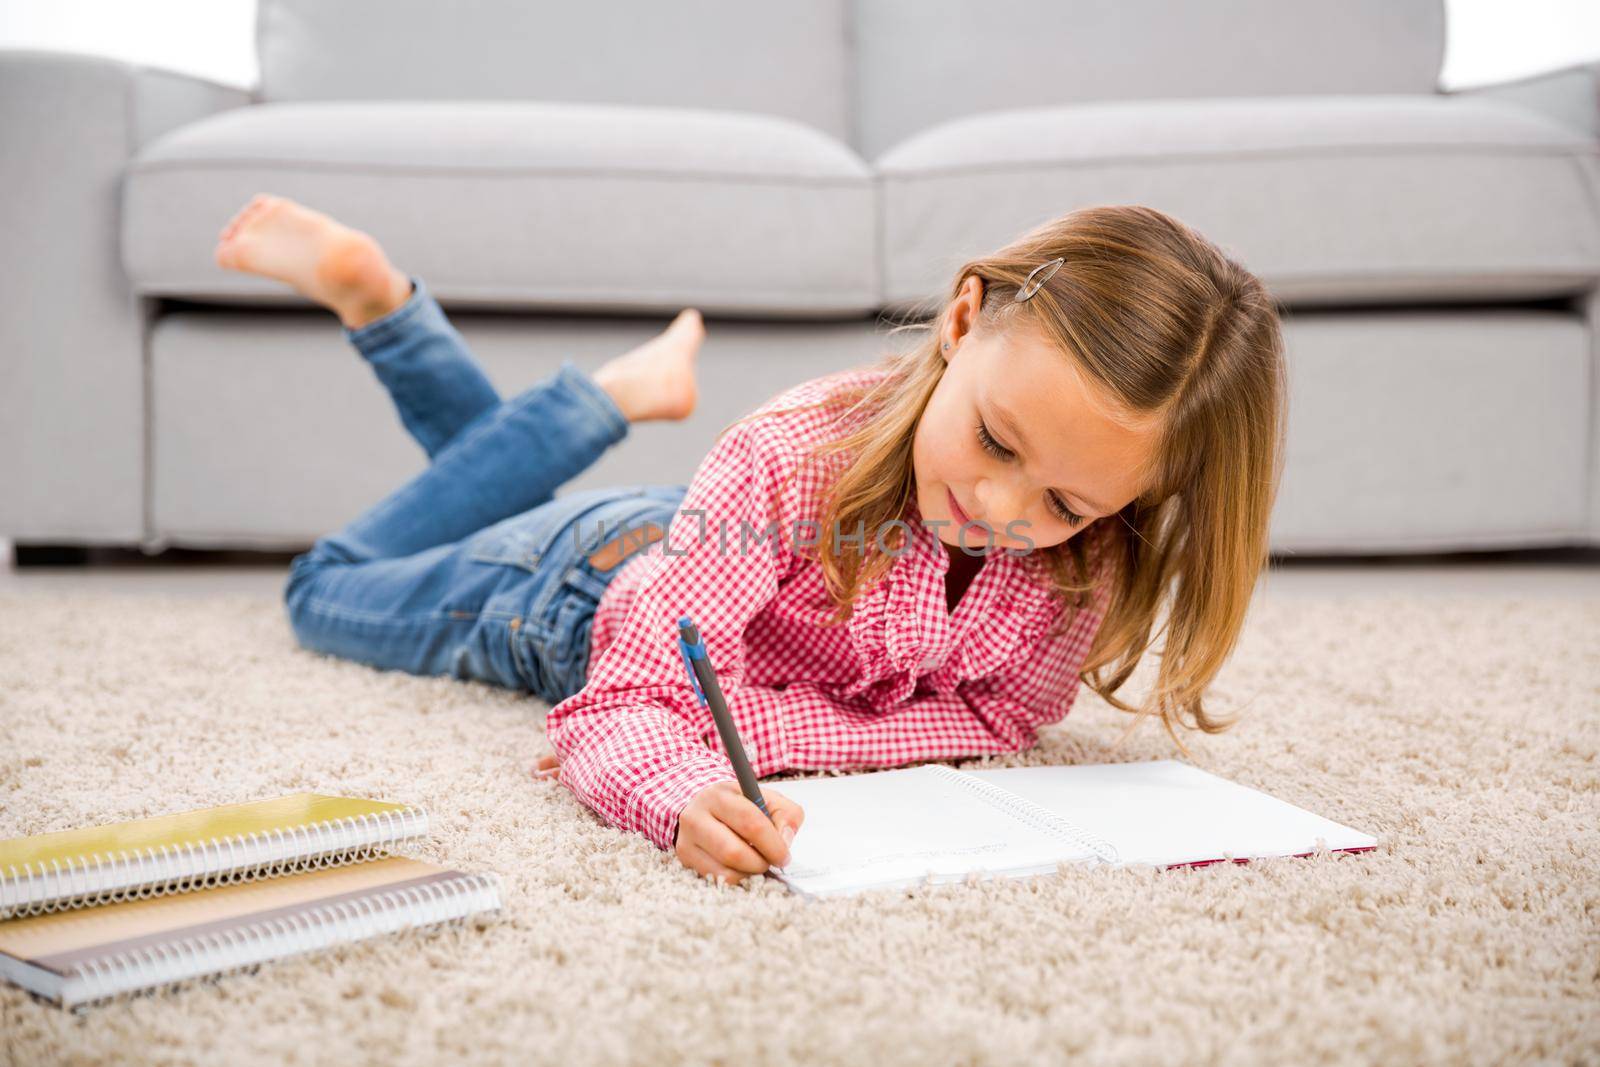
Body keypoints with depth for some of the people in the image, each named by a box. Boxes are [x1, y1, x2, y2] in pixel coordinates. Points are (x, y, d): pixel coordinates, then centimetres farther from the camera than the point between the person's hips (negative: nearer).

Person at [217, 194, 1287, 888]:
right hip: (591, 576, -4)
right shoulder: (788, 460, -45)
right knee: (329, 587, 25)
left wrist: (754, 727, -41)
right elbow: (618, 706, -46)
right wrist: (687, 792, -69)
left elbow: (992, 717, -28)